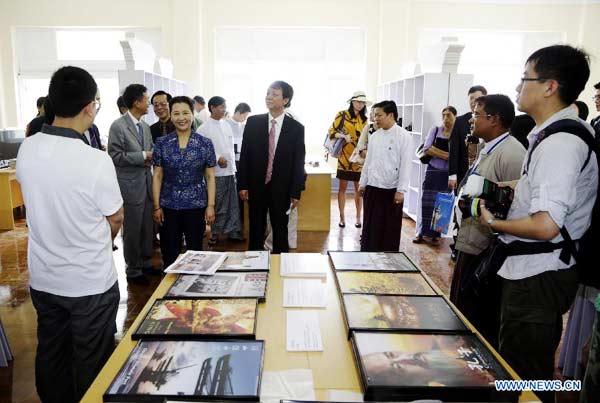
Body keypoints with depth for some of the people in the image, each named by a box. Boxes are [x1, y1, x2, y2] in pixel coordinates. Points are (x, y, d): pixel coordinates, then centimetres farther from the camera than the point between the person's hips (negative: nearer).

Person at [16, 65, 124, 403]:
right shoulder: (97, 161, -23)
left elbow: (41, 200, 7)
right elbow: (116, 218, -10)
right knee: (91, 363, 14)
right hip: (91, 281, -5)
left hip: (43, 278, 6)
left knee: (51, 356, 23)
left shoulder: (26, 149, -6)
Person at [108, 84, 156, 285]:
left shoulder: (145, 126, 11)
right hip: (131, 186, -7)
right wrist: (142, 156, -16)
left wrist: (150, 159, -4)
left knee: (148, 228, 14)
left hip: (147, 183, 7)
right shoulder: (118, 126, -10)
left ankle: (146, 263, 29)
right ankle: (133, 270, 18)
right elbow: (115, 156, -14)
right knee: (132, 230, 4)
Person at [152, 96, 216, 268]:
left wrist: (211, 205, -5)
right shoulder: (162, 143, 0)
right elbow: (157, 176, 3)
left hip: (196, 205, -1)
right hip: (168, 206, 1)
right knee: (169, 253, 9)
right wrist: (156, 206, 0)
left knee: (195, 250, 9)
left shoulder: (205, 143, -2)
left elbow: (210, 177, 0)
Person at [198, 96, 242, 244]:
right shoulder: (204, 128, -6)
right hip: (216, 172, -5)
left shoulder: (226, 125, 12)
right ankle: (215, 234, 16)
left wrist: (234, 167, 11)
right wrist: (217, 158, -18)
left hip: (230, 171, 5)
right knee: (218, 206, 2)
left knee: (233, 204, 8)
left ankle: (233, 232, 18)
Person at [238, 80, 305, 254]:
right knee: (256, 231, 12)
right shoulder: (253, 122, 1)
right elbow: (244, 155, 2)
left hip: (281, 189, -1)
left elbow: (299, 162, -3)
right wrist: (243, 185, -2)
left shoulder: (296, 128, -4)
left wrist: (296, 192, -5)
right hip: (256, 186, 1)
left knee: (280, 232, 10)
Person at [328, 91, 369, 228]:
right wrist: (343, 136, -20)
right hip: (344, 157, -3)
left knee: (358, 188, 7)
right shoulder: (342, 115, 0)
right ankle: (342, 217, 13)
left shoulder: (364, 119, 11)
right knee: (342, 188, 4)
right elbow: (331, 131, -3)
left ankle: (358, 217, 17)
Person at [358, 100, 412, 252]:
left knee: (390, 228, 7)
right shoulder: (374, 136, 7)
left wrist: (401, 190, -14)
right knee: (370, 226, 11)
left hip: (392, 190, -5)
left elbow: (405, 165, -11)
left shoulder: (403, 136, -8)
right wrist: (362, 183, 12)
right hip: (372, 188, 5)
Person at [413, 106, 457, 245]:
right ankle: (421, 232, 13)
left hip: (448, 174, -1)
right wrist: (447, 155, -12)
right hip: (433, 171, 1)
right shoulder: (435, 130, 6)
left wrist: (436, 152, -13)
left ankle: (436, 234, 17)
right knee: (427, 202, 2)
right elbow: (427, 149, -6)